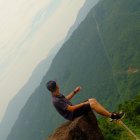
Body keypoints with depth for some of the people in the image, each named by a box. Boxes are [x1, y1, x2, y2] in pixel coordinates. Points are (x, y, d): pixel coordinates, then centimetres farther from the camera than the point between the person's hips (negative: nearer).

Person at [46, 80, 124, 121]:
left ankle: (110, 114, 0)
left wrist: (75, 92, 13)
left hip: (73, 110, 10)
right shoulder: (56, 101, -28)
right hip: (73, 115, -10)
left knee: (93, 100, -1)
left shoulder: (57, 95, 3)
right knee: (93, 104, -21)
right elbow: (71, 109, -26)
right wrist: (83, 104, -15)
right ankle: (112, 116, -12)